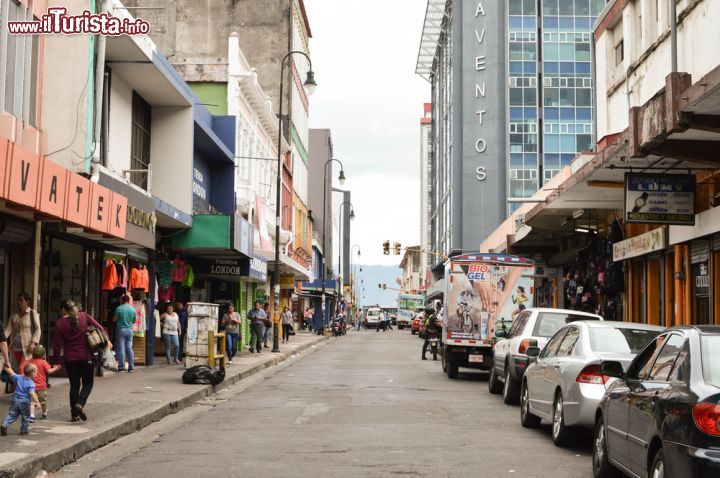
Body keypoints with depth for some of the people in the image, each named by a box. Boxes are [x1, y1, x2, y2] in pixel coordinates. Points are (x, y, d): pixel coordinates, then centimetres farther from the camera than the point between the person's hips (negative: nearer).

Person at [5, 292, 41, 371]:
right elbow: (8, 328, 3)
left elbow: (37, 329, -7)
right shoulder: (14, 314, 9)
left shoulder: (32, 313, -3)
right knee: (19, 368, 10)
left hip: (27, 347, -5)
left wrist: (33, 343, -17)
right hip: (16, 347, 5)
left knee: (22, 368, -15)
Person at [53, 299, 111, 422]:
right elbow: (99, 327, -10)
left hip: (69, 359, 1)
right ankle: (80, 404, -15)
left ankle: (74, 414, 11)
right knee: (87, 383, 10)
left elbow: (57, 344, -1)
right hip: (85, 357, -1)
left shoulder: (60, 323, -2)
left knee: (74, 385, 11)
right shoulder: (84, 317, 0)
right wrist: (107, 339, -13)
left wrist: (56, 361, 6)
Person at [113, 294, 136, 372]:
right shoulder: (133, 309, 1)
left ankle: (121, 367, 0)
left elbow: (114, 319, -4)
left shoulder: (119, 308, -10)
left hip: (121, 329, -3)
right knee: (129, 348, 7)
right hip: (129, 329, 3)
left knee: (121, 348, 0)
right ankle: (131, 367, 5)